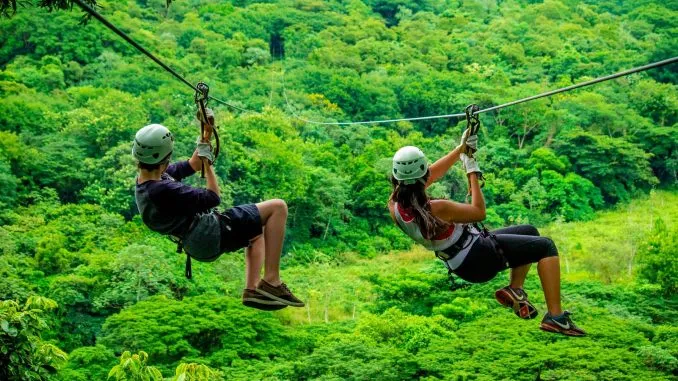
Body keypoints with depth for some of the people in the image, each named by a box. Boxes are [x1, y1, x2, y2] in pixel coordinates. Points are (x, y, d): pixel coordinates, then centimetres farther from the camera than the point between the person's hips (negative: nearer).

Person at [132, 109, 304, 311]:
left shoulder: (145, 181, 1)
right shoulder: (163, 190, -29)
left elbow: (190, 166, 15)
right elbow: (213, 198, -19)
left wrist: (206, 134, 10)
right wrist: (208, 162, -7)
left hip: (198, 242, 11)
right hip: (213, 235, -11)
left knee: (258, 233, 34)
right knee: (278, 207, -7)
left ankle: (252, 289, 21)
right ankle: (271, 281, -8)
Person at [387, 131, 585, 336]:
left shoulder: (395, 206, -13)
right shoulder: (437, 210, -35)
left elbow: (432, 175, 3)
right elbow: (479, 212, -16)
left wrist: (461, 148, 7)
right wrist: (472, 173, -7)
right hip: (481, 259, -9)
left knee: (530, 232, 23)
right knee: (546, 246, 1)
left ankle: (516, 290, 16)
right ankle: (555, 316, -3)